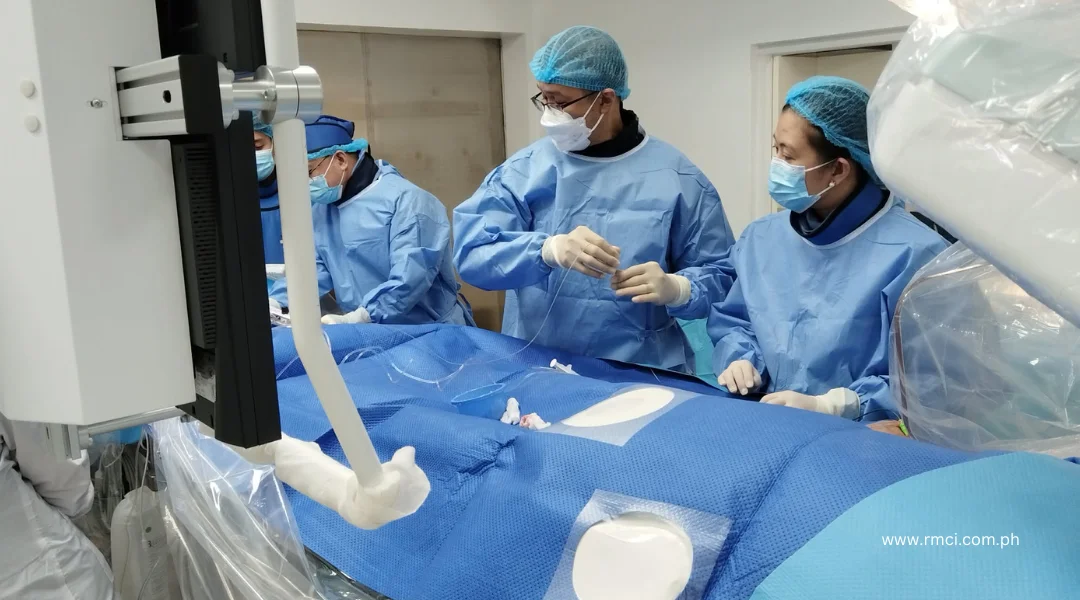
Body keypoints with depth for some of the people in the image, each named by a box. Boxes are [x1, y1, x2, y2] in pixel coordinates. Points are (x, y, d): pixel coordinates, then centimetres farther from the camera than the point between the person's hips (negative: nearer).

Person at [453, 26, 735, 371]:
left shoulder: (676, 178, 0)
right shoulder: (523, 170, 3)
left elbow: (722, 277, 4)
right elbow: (471, 253, -8)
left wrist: (675, 288, -17)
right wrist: (549, 249, -25)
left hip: (641, 375, 0)